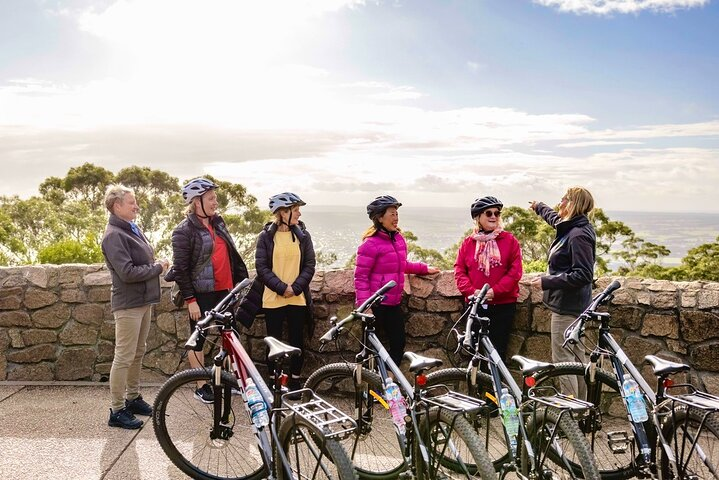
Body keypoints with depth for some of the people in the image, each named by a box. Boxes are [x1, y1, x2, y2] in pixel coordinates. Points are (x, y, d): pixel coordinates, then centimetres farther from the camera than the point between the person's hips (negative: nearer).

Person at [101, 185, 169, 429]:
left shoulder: (132, 229, 11)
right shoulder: (114, 235, -16)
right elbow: (127, 272, -24)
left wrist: (157, 264, 0)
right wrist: (157, 267, -14)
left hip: (143, 300, 9)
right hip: (128, 303, -9)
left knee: (138, 353, 18)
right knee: (124, 357, -2)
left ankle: (133, 398, 32)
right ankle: (117, 411, 7)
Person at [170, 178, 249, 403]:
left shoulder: (217, 222, 9)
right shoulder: (184, 231, -12)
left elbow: (232, 253, 15)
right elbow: (180, 269, -13)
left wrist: (242, 279, 14)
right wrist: (190, 300, -16)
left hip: (224, 290, 7)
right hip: (202, 294, -7)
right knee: (199, 339, 6)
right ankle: (201, 386, 18)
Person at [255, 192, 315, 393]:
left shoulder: (303, 235, 3)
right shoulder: (266, 236, -2)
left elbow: (310, 265, 1)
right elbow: (261, 267, -6)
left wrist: (295, 288, -12)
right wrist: (282, 287, -15)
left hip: (298, 299, 2)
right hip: (273, 299, -1)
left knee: (297, 341, 8)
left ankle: (295, 380, 23)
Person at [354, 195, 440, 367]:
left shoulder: (398, 238, 8)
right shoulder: (370, 243, -15)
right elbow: (360, 276, -15)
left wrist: (424, 268, 22)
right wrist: (364, 305, -20)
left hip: (394, 303, 7)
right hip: (376, 304, -7)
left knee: (399, 342, 9)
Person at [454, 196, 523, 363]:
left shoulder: (509, 240, 0)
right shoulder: (468, 242, 6)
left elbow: (515, 271, -5)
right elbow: (459, 271, 3)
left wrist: (495, 290, -15)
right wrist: (472, 291, -13)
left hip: (503, 305, -2)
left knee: (498, 350, 2)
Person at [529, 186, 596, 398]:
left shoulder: (578, 235, -20)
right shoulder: (570, 228, 10)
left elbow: (583, 275, -25)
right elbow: (555, 218, 35)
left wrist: (547, 282, -23)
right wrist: (539, 207, 52)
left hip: (567, 306, -10)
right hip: (571, 305, 10)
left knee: (563, 359, -5)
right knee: (576, 358, 17)